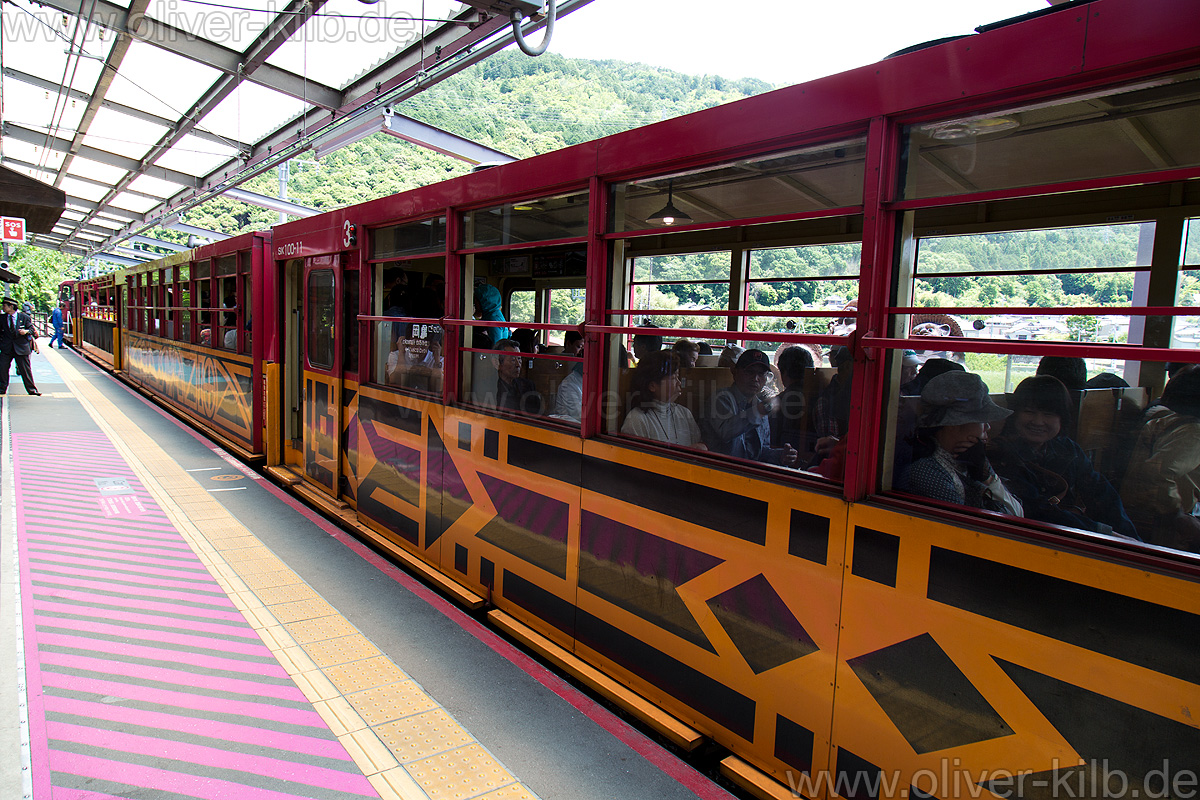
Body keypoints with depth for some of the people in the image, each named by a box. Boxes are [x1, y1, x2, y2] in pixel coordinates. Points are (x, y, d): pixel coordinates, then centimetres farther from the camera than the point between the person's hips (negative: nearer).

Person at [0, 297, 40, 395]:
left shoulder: (24, 317, 0)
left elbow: (32, 329, 1)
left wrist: (26, 331, -18)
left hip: (21, 347, -3)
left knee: (25, 369, 2)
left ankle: (32, 389, 10)